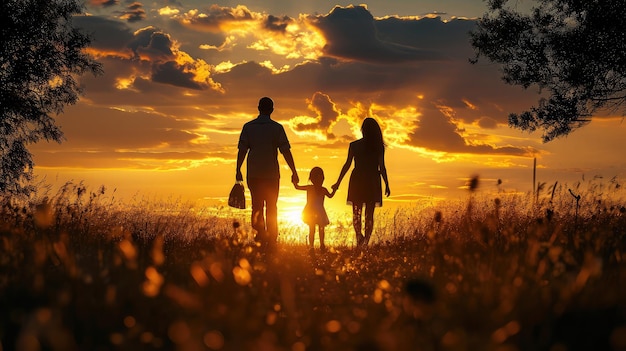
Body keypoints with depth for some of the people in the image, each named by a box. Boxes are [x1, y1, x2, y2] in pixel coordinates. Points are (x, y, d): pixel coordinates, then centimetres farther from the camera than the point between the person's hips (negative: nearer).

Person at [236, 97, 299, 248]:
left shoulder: (248, 127, 1)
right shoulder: (277, 128, -4)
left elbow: (242, 150, -2)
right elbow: (286, 151, -7)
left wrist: (238, 170, 5)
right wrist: (294, 172, -1)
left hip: (253, 173, 1)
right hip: (271, 173, -1)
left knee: (257, 207, 9)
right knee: (271, 208, 8)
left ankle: (260, 234, -11)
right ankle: (271, 241, 8)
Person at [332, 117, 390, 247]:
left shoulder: (354, 145, -3)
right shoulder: (379, 147, -2)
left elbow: (347, 165, -2)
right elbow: (382, 167, -3)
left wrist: (338, 183, 4)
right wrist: (387, 185, 4)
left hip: (357, 181, 0)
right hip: (373, 182, 0)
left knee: (356, 212, 11)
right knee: (369, 214, 7)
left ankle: (359, 236, -9)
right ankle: (365, 243, 3)